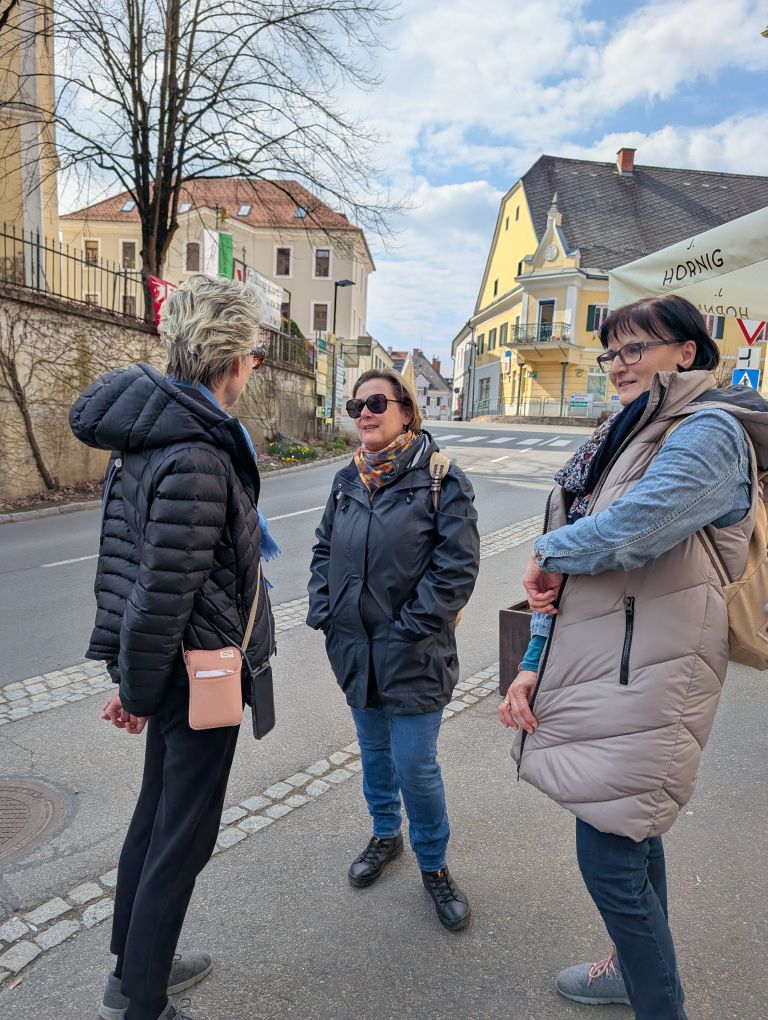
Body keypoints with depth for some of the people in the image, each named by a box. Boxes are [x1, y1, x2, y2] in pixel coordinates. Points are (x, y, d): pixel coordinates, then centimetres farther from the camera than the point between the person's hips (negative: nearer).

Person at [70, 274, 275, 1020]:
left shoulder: (149, 433, 5)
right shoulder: (198, 457, -26)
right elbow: (162, 593, -26)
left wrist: (137, 680, 16)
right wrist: (137, 689, -11)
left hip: (174, 669, 10)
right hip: (197, 674, -10)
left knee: (156, 814, 24)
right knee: (182, 839, 9)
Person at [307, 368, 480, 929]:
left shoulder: (440, 477, -11)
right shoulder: (348, 480, 6)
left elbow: (458, 563, -15)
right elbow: (324, 550, 14)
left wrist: (412, 628, -17)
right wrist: (323, 610, 2)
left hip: (413, 654, -5)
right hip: (355, 646, 5)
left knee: (415, 765, 2)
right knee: (374, 751, 21)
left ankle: (434, 864, 28)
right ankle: (386, 835, 45)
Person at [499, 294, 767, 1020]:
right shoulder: (622, 439, 14)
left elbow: (631, 529, -29)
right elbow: (570, 569, 10)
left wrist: (548, 551, -8)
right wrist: (535, 663, 4)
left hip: (643, 681, -8)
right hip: (597, 669, 8)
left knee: (610, 857, -1)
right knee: (631, 832, 22)